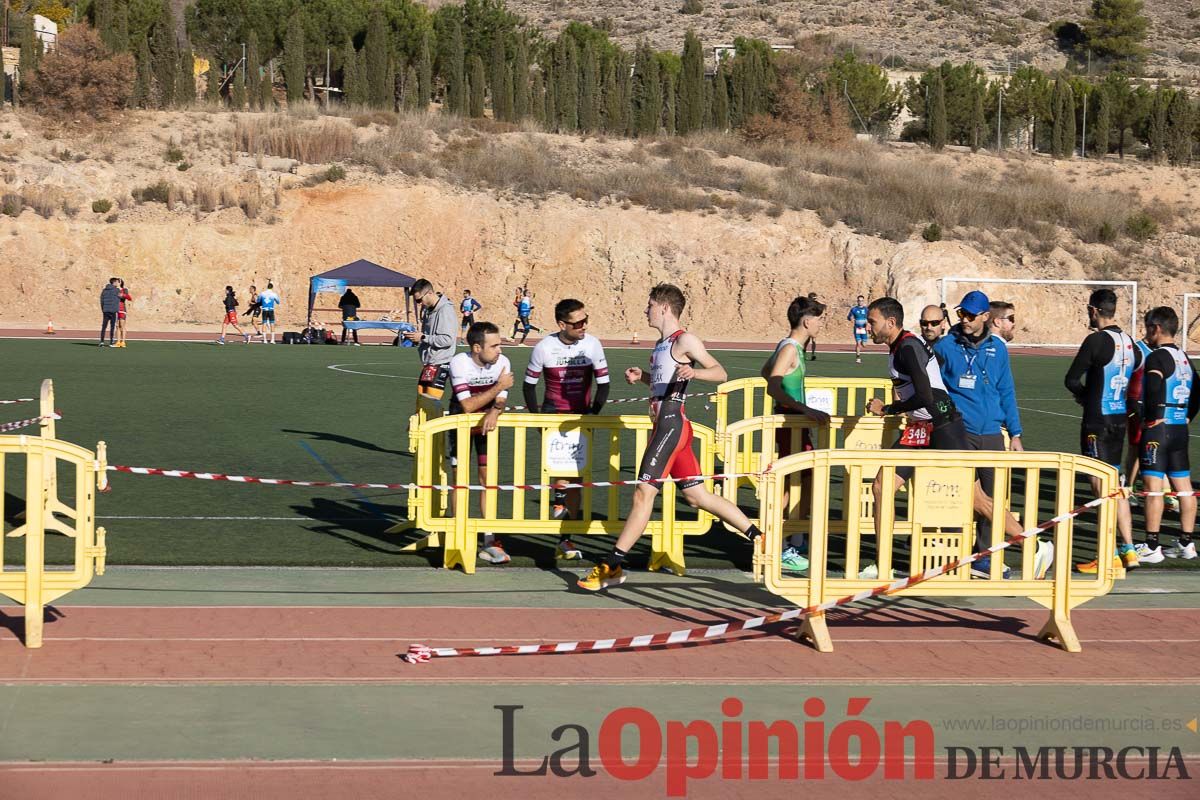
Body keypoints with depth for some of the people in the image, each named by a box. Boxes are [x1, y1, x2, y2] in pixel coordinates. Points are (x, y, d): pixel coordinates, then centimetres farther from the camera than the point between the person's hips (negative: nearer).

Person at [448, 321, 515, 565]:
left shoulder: (502, 362, -17)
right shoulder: (460, 363, -25)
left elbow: (501, 400, -16)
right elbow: (468, 405, -28)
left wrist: (494, 412, -39)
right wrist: (499, 386, -28)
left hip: (487, 424, 2)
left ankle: (489, 541, -1)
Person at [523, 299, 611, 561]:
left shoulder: (592, 345, -8)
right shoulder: (544, 347, -10)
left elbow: (603, 383, 0)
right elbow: (529, 384, 0)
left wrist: (592, 414, -9)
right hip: (553, 413, -1)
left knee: (574, 477, 2)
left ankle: (565, 541, 7)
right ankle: (558, 500, -11)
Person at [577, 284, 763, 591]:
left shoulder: (684, 341, -9)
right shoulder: (662, 343, 18)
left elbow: (720, 372, -9)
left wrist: (694, 372, -28)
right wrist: (641, 376, 11)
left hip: (671, 424, -10)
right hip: (664, 424, 10)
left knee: (644, 492, -9)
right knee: (697, 495, 11)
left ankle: (612, 566, -8)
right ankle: (759, 538, 16)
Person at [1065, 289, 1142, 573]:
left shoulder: (1096, 340, -15)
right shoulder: (1128, 341, 7)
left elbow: (1071, 380, -14)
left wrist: (1083, 394, 8)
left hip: (1098, 421, -8)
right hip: (1119, 419, 8)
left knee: (1102, 486, -5)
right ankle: (1128, 549, 17)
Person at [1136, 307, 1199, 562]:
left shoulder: (1157, 357, -12)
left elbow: (1154, 391, -26)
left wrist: (1152, 419, -13)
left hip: (1158, 429, -9)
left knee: (1153, 487, -7)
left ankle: (1152, 547, -7)